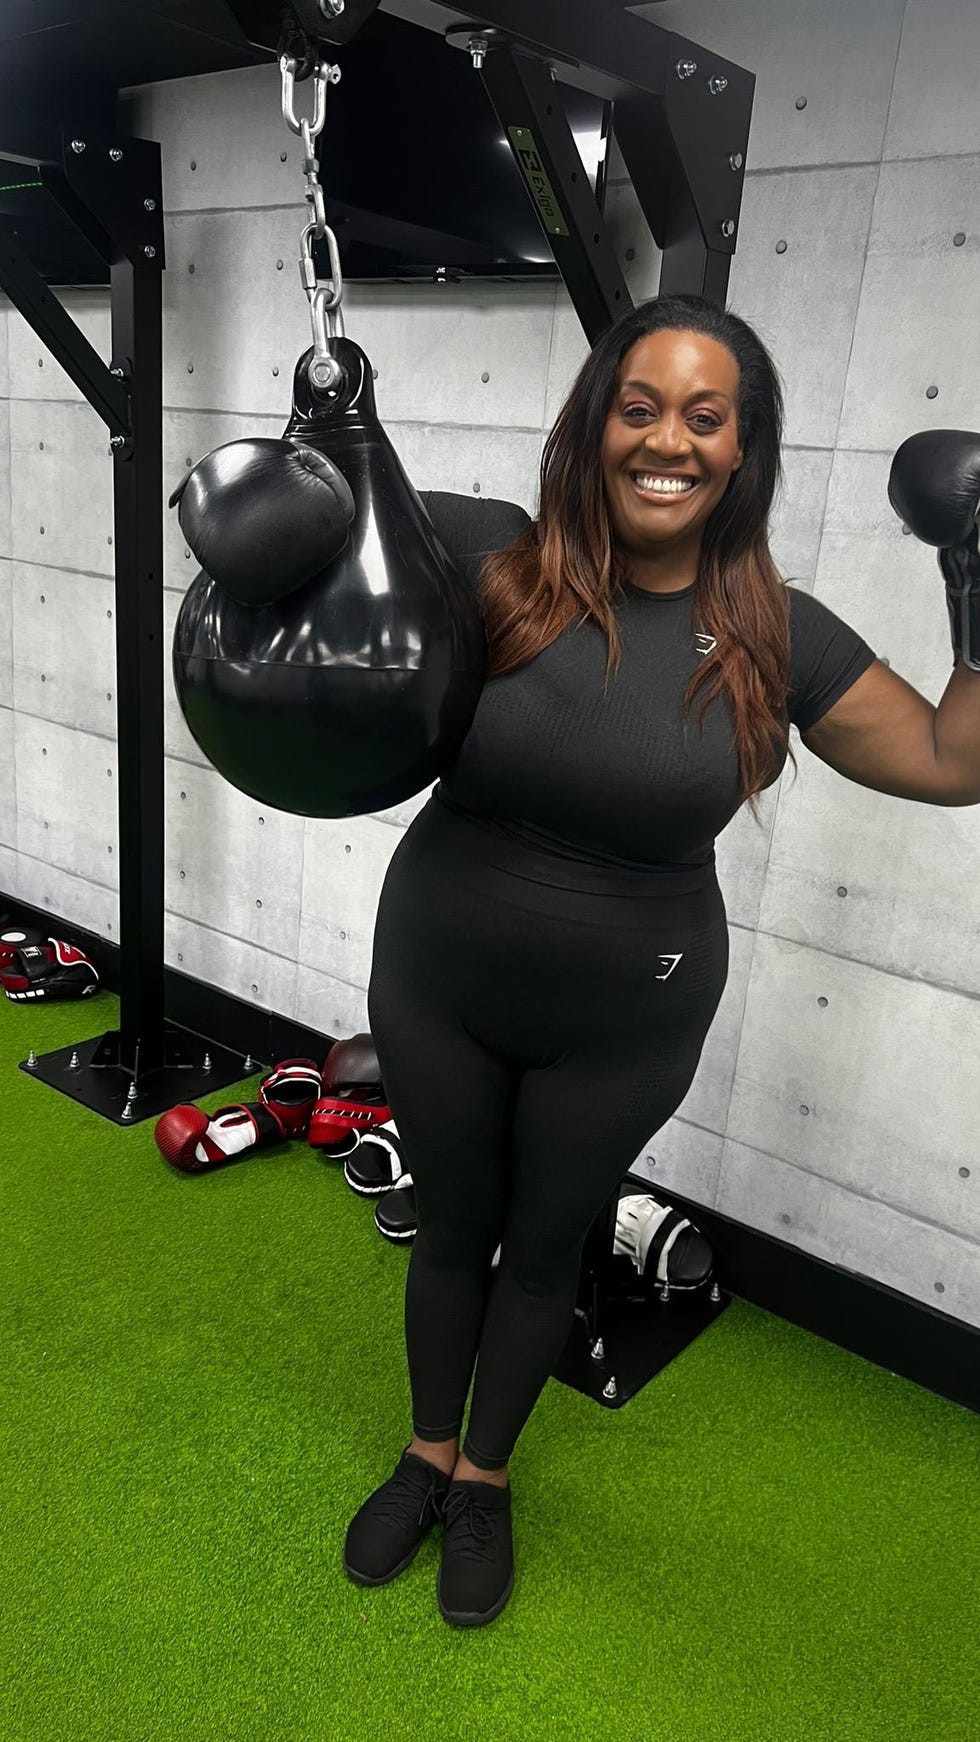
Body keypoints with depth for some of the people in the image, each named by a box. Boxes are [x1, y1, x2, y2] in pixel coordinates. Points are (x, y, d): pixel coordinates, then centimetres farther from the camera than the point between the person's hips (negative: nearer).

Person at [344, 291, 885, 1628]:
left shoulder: (775, 635, -10)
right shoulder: (501, 579, -12)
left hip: (621, 1027, 0)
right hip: (435, 988, 1)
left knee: (543, 1251, 21)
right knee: (450, 1228, 21)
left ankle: (485, 1478, 49)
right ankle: (428, 1454, 50)